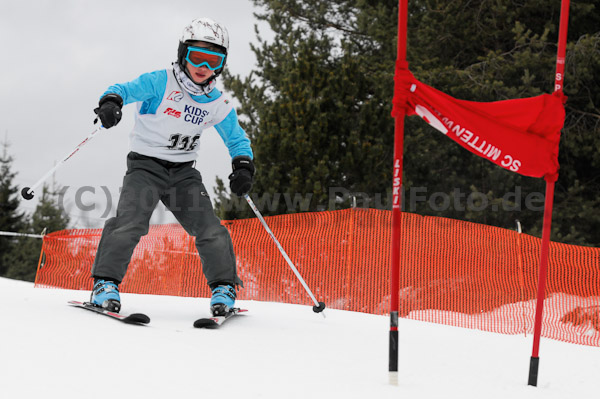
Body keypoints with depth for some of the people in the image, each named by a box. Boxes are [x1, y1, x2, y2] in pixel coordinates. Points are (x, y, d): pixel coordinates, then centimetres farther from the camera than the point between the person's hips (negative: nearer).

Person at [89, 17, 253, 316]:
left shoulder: (217, 103, 3)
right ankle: (105, 283, -15)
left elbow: (237, 139, 15)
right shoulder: (160, 82, -11)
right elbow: (126, 90, -22)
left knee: (209, 228, -9)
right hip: (145, 165, -4)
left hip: (183, 173, 4)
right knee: (130, 222, -23)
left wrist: (243, 167, -4)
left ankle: (224, 287, 7)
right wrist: (111, 101, -45)